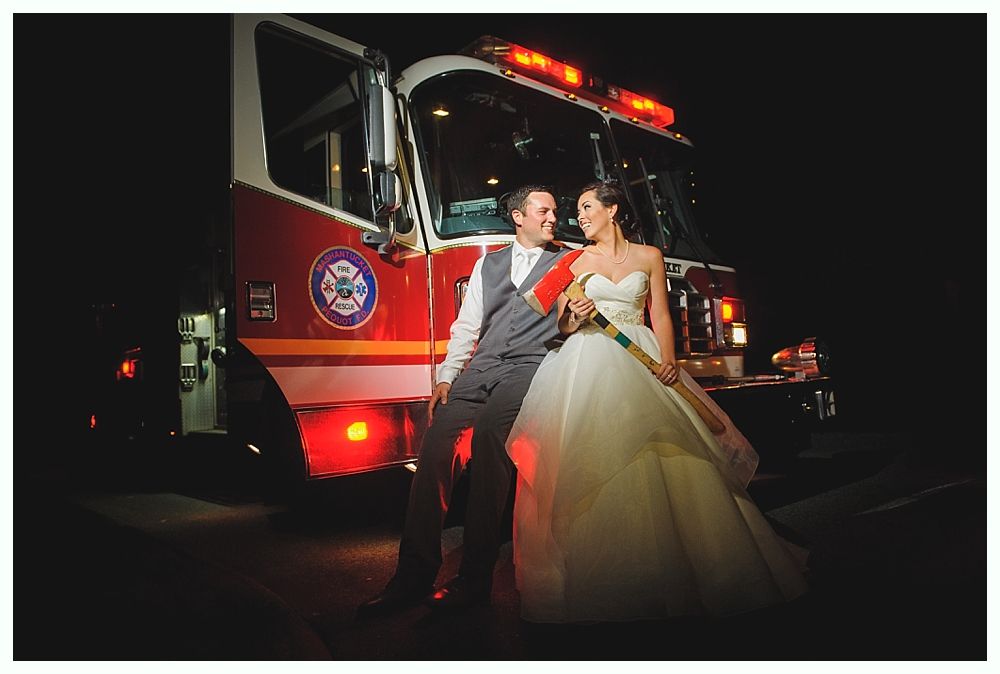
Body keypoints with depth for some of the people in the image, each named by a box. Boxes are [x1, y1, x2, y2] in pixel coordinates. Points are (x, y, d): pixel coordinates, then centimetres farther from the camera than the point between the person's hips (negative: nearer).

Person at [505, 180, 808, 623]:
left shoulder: (648, 256, 13)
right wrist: (574, 316, -13)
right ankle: (599, 586, -4)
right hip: (589, 366, 0)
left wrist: (668, 360, -8)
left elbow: (660, 315, 8)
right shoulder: (575, 262, 12)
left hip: (641, 362, 1)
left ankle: (672, 577, 4)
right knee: (592, 465, -11)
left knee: (664, 460, -8)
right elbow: (562, 327, 10)